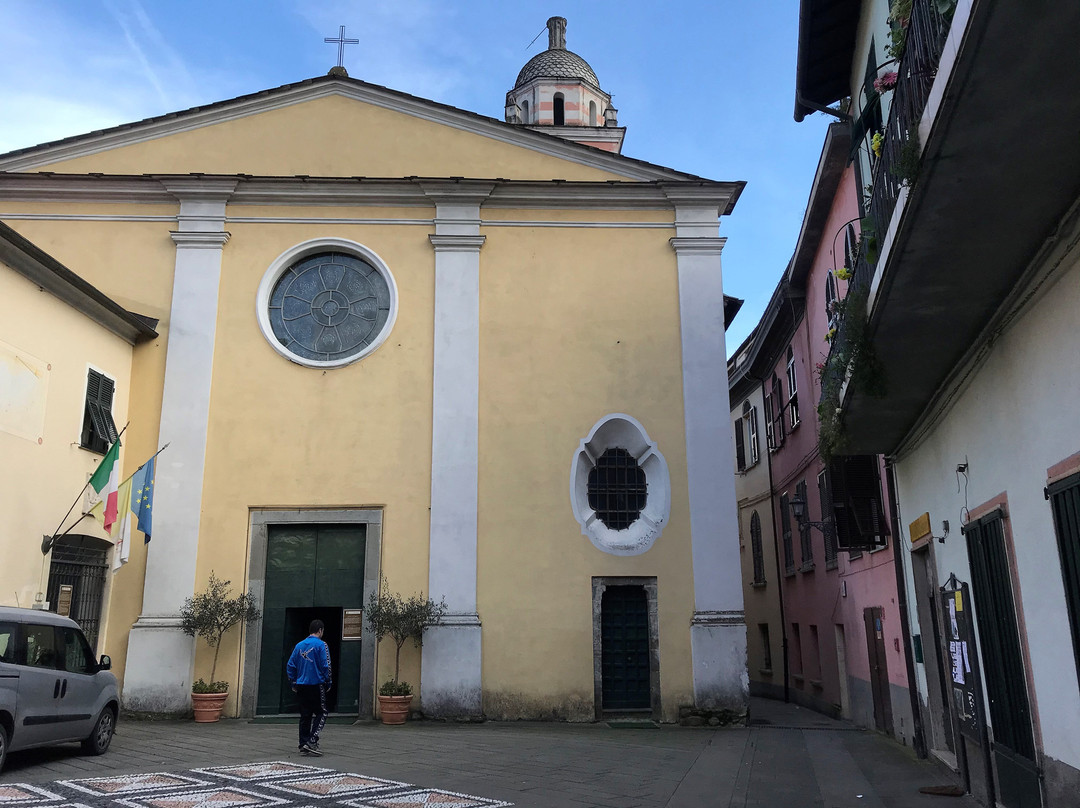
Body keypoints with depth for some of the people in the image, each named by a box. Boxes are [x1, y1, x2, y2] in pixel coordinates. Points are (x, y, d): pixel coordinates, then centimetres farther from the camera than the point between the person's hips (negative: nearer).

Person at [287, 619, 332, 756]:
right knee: (321, 714, 3)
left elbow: (290, 666, 10)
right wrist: (328, 683, -1)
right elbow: (325, 666, -12)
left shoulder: (299, 645, 9)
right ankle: (312, 741, -9)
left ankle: (303, 745, 13)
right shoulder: (321, 645, -9)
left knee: (305, 715, 12)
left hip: (302, 686, 6)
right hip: (316, 685, -6)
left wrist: (293, 684, 17)